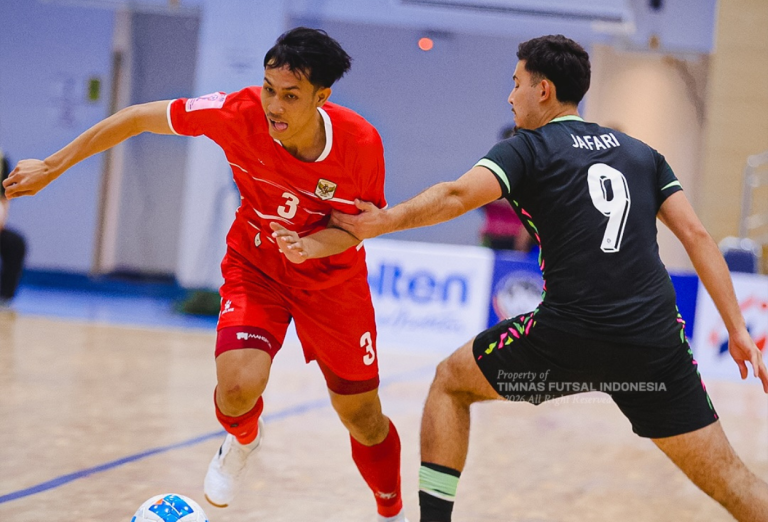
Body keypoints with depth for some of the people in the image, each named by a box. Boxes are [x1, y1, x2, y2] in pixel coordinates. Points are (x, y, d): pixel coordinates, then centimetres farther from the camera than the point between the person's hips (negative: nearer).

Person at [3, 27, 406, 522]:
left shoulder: (360, 142, -27)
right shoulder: (239, 112, -27)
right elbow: (138, 117, -15)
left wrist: (316, 244, -33)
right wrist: (51, 167, -8)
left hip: (333, 279, 0)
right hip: (254, 267, 0)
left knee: (364, 420, 7)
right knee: (239, 387, -26)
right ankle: (243, 439, 14)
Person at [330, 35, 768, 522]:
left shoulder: (528, 149, 5)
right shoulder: (642, 153, 19)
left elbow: (458, 195, -13)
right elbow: (696, 235, 11)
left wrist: (380, 223, -2)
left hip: (570, 336, -4)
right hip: (657, 344, 4)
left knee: (451, 382, 20)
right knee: (725, 477, 11)